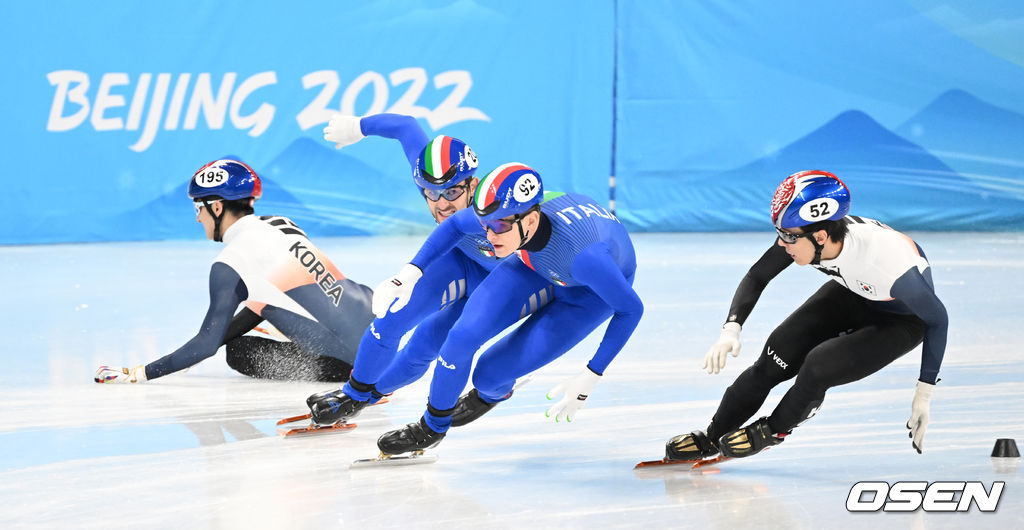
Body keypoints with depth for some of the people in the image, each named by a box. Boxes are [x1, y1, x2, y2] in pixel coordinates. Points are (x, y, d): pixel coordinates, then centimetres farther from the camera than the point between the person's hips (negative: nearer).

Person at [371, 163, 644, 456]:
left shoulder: (583, 254, -45)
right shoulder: (509, 212, -31)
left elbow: (631, 309, -29)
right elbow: (455, 224, -6)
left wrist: (589, 378, -27)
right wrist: (411, 272, -14)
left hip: (591, 291, -4)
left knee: (490, 375, -11)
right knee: (464, 335, -15)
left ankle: (493, 392, 29)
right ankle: (433, 426, 13)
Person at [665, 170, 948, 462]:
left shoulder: (886, 263, -41)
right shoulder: (801, 234, -25)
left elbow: (937, 318, -27)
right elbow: (756, 278, -7)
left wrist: (924, 394, -24)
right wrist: (731, 329, -22)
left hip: (901, 320, -5)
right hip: (852, 295, 5)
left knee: (817, 368, -23)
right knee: (776, 355, -6)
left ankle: (773, 430, 8)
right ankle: (712, 438, 13)